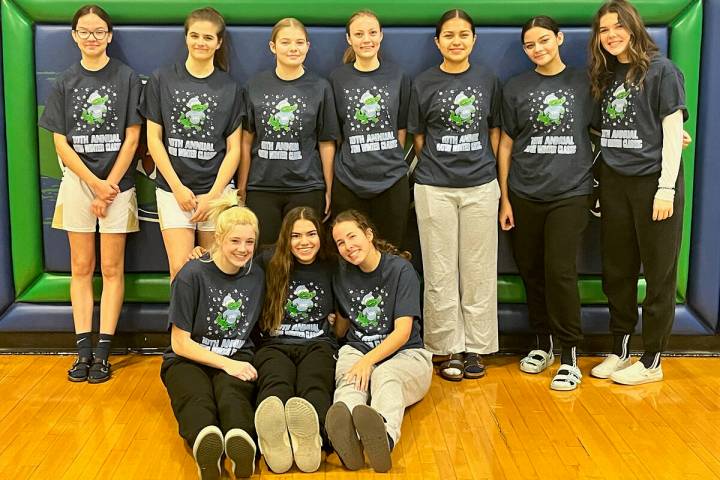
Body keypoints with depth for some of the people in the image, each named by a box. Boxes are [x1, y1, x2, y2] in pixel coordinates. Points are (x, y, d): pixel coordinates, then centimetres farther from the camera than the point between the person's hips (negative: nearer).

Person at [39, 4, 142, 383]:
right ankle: (83, 350, 9)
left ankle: (103, 352, 6)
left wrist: (108, 187, -9)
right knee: (81, 267, 4)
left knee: (112, 268, 1)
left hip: (117, 184, -2)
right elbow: (61, 143, 1)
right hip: (77, 182, 2)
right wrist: (95, 184, -9)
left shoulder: (126, 78, -1)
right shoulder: (65, 83, 5)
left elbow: (131, 138, -4)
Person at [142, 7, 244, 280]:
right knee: (181, 270, -8)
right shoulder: (162, 80, 4)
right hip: (173, 188, -1)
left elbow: (234, 148, 3)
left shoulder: (230, 88, 6)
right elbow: (154, 138, 1)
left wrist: (213, 195, -7)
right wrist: (178, 188, -6)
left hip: (216, 190, 1)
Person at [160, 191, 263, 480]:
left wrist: (238, 364, 4)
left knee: (232, 394, -35)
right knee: (196, 397, -38)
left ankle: (240, 439, -68)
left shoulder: (256, 276, 7)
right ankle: (205, 440, -70)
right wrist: (225, 364, -13)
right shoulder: (193, 276, -6)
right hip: (189, 359, -2)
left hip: (236, 358, 2)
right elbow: (180, 343, -5)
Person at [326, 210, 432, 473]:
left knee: (385, 377, -38)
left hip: (404, 353, -2)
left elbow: (403, 332, -12)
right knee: (350, 380, -34)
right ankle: (347, 433, -70)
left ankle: (384, 434, -73)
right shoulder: (342, 276, 12)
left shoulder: (400, 270, -4)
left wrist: (368, 361, -25)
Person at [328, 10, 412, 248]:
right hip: (348, 181, 0)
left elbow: (402, 127, 9)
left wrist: (391, 162, 3)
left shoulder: (397, 76, 5)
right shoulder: (337, 78, 2)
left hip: (392, 180, 1)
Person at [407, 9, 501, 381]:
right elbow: (418, 136, 7)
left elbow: (494, 130, 12)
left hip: (481, 187, 2)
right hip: (435, 189, -1)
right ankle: (448, 348, 13)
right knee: (440, 273, 2)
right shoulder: (424, 84, 2)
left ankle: (475, 347, 16)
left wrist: (485, 167, 6)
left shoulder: (488, 81, 7)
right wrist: (438, 165, 3)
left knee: (478, 271, 5)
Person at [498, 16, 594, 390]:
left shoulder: (584, 82, 4)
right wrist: (504, 199, 4)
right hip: (524, 195, 2)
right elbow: (506, 145, 7)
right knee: (531, 271, 7)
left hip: (570, 193, -2)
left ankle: (569, 355, 1)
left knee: (560, 271, -10)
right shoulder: (516, 88, 6)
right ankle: (542, 343, 24)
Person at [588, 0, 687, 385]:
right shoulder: (605, 76, 13)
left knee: (658, 274, 3)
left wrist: (666, 188, -14)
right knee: (616, 272, 10)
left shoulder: (661, 71, -4)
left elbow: (673, 131, -8)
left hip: (653, 183, -6)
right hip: (614, 184, 6)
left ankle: (652, 361, 12)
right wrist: (600, 183, 8)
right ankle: (619, 350, 23)